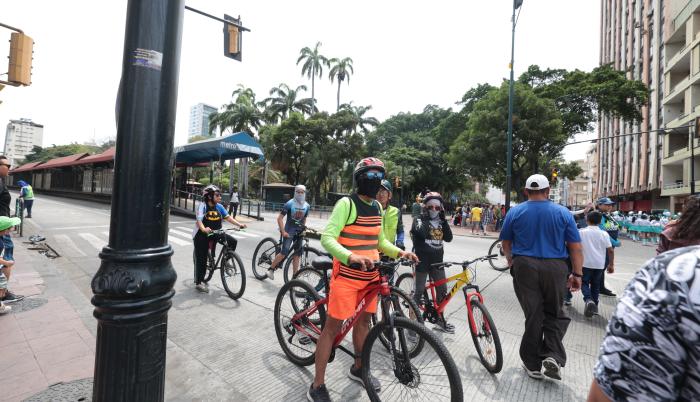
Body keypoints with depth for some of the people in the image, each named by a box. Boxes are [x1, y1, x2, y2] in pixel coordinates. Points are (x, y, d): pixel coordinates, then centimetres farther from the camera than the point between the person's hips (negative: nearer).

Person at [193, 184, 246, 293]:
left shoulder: (219, 206, -2)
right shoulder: (202, 206, -17)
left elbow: (228, 217, -3)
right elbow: (199, 220, -28)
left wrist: (239, 224, -17)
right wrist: (204, 229, -49)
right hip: (202, 235, -5)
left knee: (233, 241, -12)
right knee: (201, 258, 1)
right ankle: (198, 282, 17)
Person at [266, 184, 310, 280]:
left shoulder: (307, 206, 2)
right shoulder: (289, 204, -12)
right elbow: (279, 218, -12)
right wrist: (283, 232, -16)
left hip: (299, 232, 5)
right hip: (289, 231, -5)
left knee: (297, 254, 6)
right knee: (284, 253, -12)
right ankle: (271, 269, 10)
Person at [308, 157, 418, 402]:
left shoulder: (377, 207, 9)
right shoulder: (346, 204, -15)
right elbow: (327, 238, -23)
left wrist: (399, 252, 3)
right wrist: (351, 256, -38)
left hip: (370, 275, 7)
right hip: (347, 275, -7)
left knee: (363, 320, 21)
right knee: (333, 327, 3)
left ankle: (358, 368, 45)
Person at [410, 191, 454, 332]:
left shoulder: (440, 222, 10)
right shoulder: (419, 219, -6)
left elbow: (449, 238, -2)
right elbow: (422, 233, -27)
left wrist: (444, 220, -10)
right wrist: (425, 217, -17)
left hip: (437, 261, 6)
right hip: (422, 261, -5)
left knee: (443, 290, 11)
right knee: (419, 291, 0)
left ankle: (440, 319, 31)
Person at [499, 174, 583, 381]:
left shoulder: (515, 212, -1)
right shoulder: (563, 212, 2)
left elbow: (506, 243, 7)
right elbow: (575, 247, 0)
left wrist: (511, 261, 24)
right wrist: (577, 274, 8)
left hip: (525, 267, 0)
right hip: (555, 267, 1)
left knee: (533, 315, 9)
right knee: (555, 314, 19)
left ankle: (533, 364, 19)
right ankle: (553, 356, 5)